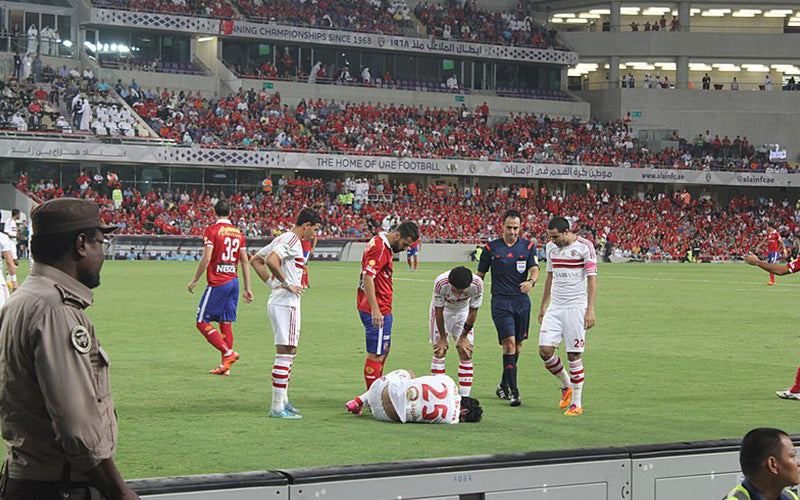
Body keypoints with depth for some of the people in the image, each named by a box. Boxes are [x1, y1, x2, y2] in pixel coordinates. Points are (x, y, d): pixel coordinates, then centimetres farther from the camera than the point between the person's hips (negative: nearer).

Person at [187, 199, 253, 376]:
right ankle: (225, 366, 7)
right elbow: (245, 262, 11)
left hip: (218, 283, -6)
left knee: (202, 322, 0)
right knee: (226, 323, 9)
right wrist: (248, 288, 15)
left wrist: (194, 280, -4)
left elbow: (206, 258, -14)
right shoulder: (238, 232, 12)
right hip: (234, 281, 6)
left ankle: (228, 353, -11)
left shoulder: (211, 230, -6)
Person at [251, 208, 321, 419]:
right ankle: (277, 407, -8)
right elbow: (271, 260, -29)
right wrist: (286, 284, -19)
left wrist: (272, 283, 14)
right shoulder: (292, 240, -13)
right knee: (285, 352, -8)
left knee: (290, 352, 18)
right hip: (286, 304, -11)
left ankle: (283, 400, 23)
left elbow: (256, 260, 22)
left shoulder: (283, 239, 17)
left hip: (279, 302, 11)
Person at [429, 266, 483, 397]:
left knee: (466, 353, -5)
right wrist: (442, 338, -12)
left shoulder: (477, 284, -34)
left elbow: (473, 311, -18)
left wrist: (463, 337, -9)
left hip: (463, 312, 1)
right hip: (443, 310, -1)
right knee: (440, 351, -6)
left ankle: (464, 397, -2)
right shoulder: (440, 283, -37)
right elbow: (439, 311, -22)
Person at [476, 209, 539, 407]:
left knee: (517, 346, 10)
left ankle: (503, 386, 28)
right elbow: (480, 274, 12)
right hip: (501, 302, -3)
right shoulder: (491, 248, 3)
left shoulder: (528, 246, 6)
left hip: (522, 301, 3)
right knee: (509, 343, -15)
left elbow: (535, 269, -5)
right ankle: (513, 391, -15)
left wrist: (531, 281, -28)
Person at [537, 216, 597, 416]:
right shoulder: (550, 247, 10)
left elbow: (592, 279, -9)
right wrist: (543, 306, 21)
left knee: (574, 355, -5)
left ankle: (577, 403, 5)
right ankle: (566, 386, 19)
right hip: (555, 307, 6)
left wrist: (590, 310, -16)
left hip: (576, 307, -6)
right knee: (545, 350, -5)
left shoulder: (585, 246, -8)